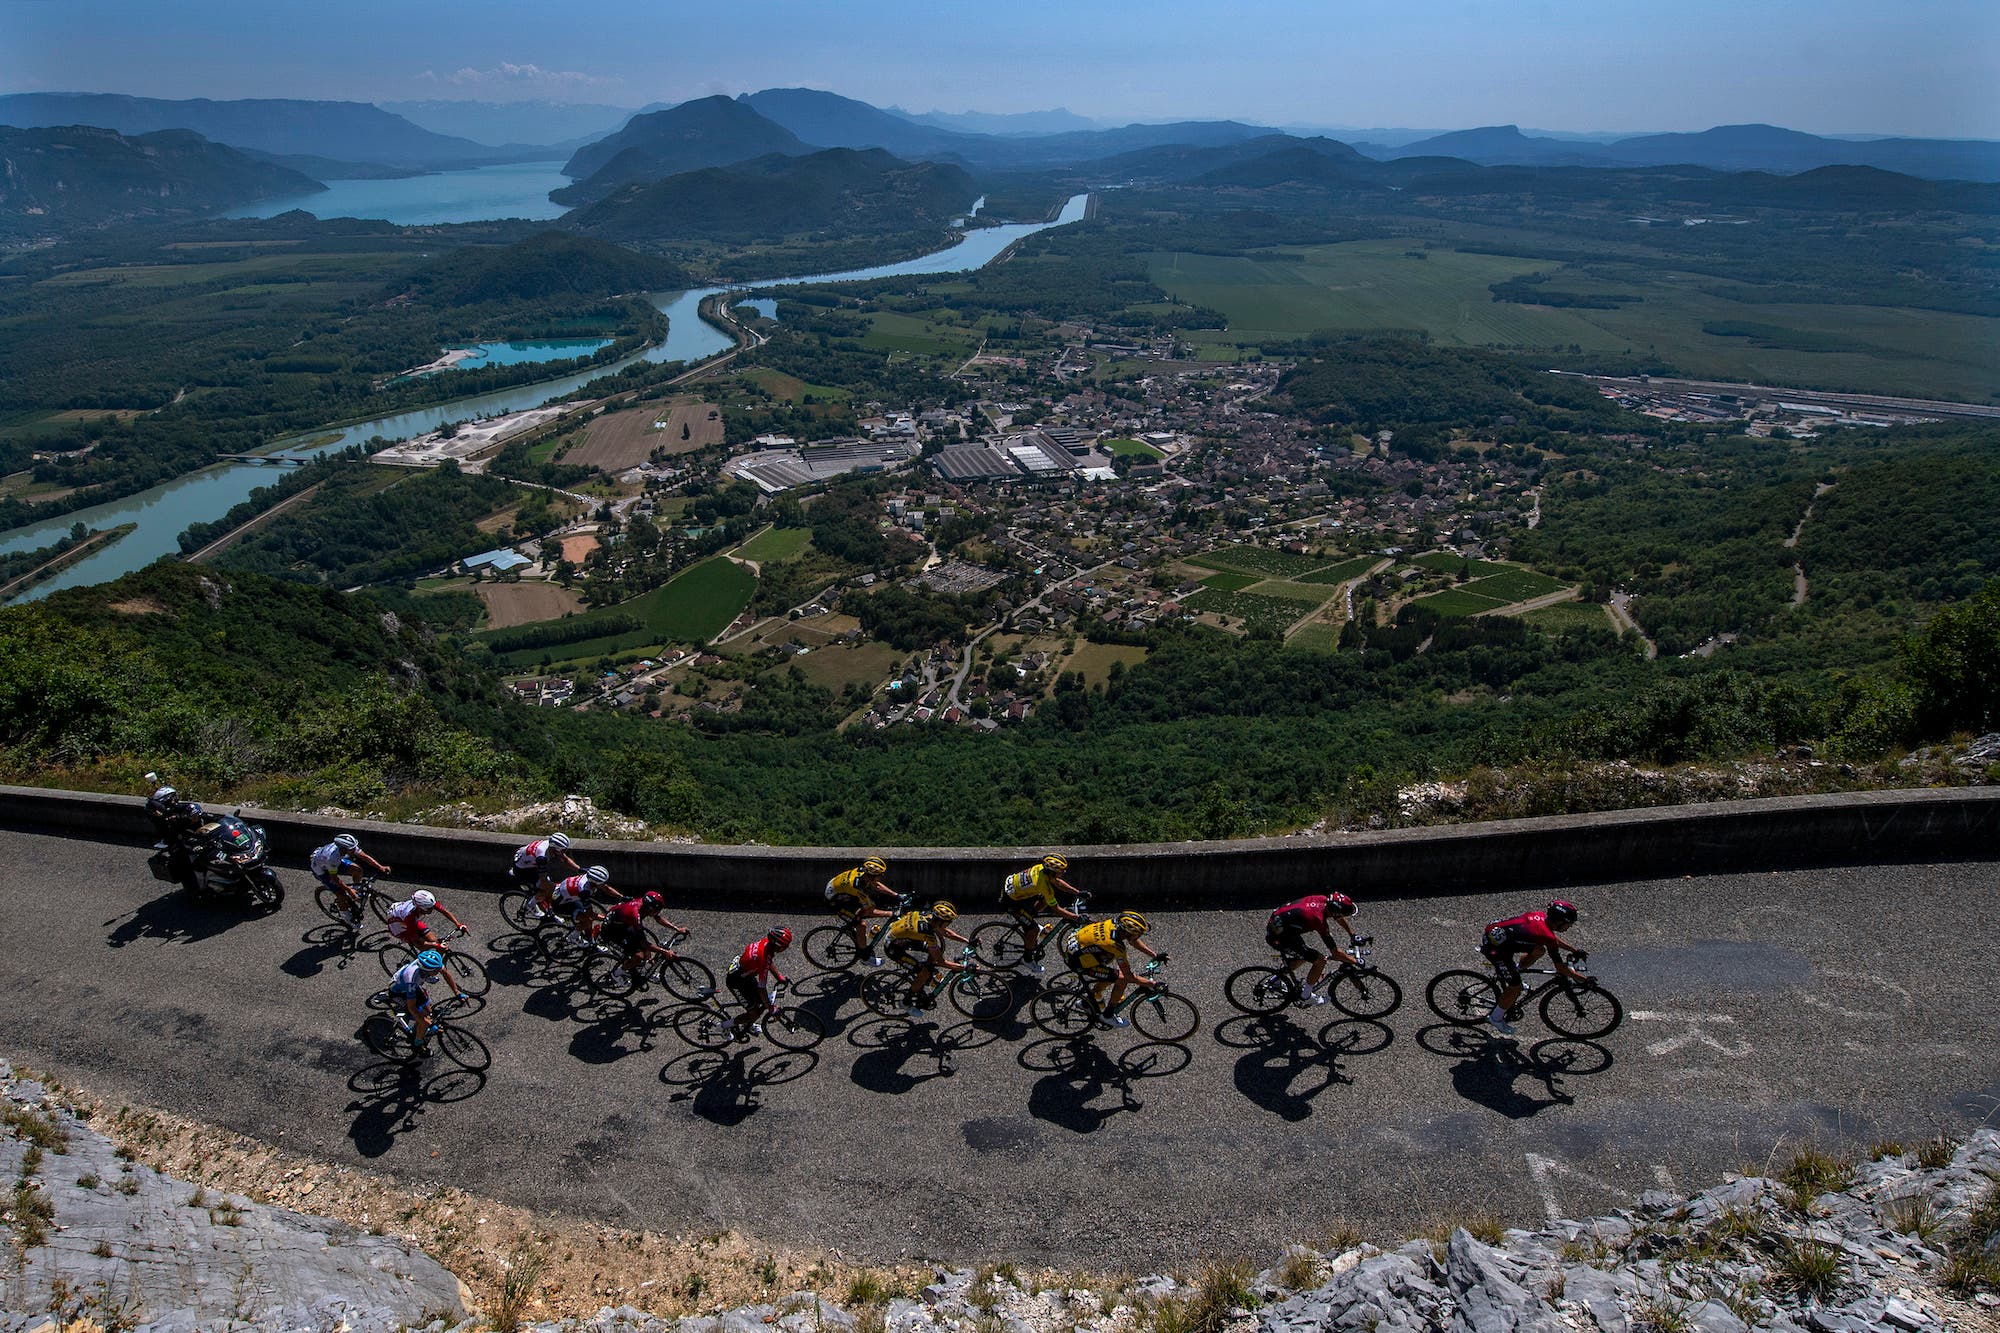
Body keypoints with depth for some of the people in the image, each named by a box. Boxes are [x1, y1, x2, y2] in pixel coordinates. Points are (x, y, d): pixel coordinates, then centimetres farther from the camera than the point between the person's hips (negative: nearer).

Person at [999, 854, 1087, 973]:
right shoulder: (1043, 884, -31)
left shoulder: (1042, 868, -10)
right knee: (1034, 929, -4)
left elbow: (1058, 883, 8)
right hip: (1011, 901, -8)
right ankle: (1029, 960, 16)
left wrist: (1078, 893, 6)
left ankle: (1027, 917, 30)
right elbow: (1056, 910, -24)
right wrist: (1077, 917, -19)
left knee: (1047, 898, 13)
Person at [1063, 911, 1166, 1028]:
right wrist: (1153, 984, -10)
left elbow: (1134, 941, 11)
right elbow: (1130, 977, -18)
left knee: (1112, 976, 21)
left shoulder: (1114, 922, -8)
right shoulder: (1116, 945, -29)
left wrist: (1156, 956, 9)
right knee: (1122, 979, -6)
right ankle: (1108, 1016, 12)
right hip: (1078, 963, -8)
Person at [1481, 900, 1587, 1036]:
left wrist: (1576, 951, 26)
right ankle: (1496, 1018, 21)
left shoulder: (1542, 916, 3)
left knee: (1539, 950, 13)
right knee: (1516, 988, 1)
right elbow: (1561, 968, -11)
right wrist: (1585, 979, -1)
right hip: (1494, 947, -8)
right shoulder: (1547, 936, -21)